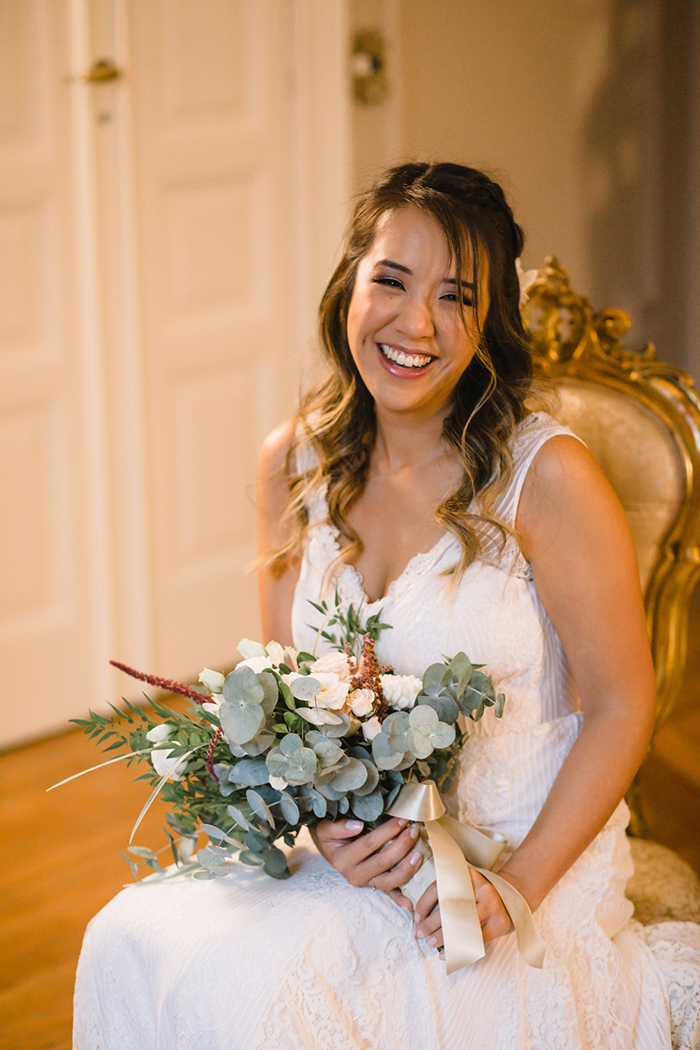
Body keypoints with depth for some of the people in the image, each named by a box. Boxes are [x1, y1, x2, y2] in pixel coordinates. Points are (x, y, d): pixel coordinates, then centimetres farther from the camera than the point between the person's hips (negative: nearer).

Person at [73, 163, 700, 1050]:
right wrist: (328, 819, -11)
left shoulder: (542, 473, -14)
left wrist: (518, 884, -17)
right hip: (358, 846, 4)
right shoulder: (293, 462, 1)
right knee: (130, 940, -22)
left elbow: (620, 708, -8)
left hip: (532, 853, -3)